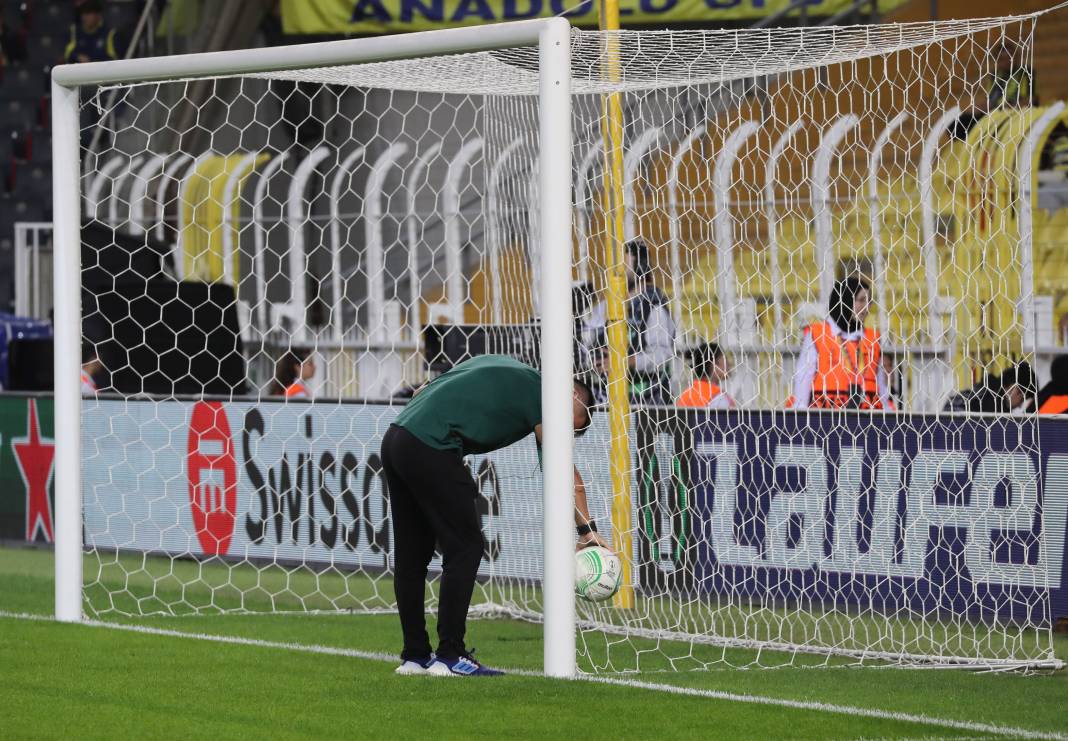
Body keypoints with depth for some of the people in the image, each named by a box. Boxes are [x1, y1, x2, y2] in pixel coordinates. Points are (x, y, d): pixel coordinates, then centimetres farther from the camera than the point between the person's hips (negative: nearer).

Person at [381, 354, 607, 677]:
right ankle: (450, 656, -1)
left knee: (411, 554, 13)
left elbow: (421, 393, 25)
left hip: (394, 440, 9)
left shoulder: (499, 366, 25)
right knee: (465, 548, 0)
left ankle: (414, 656, 17)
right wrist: (587, 530, 2)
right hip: (430, 449, -9)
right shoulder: (539, 392, 1)